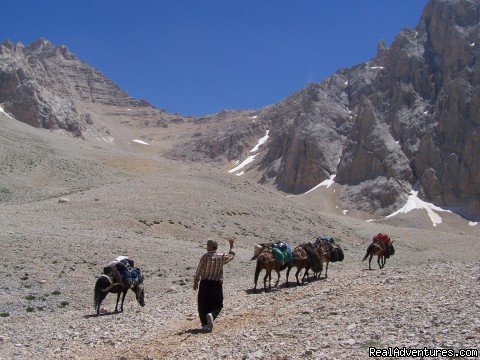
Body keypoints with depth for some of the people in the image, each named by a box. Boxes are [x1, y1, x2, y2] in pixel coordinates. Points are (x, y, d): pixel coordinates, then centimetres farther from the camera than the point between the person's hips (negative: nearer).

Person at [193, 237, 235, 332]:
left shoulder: (205, 256, -6)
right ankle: (211, 315, -19)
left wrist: (195, 282, 8)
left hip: (204, 283, -1)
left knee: (203, 305, 10)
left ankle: (205, 324, 7)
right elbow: (231, 256, 21)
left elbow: (198, 270, -3)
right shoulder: (221, 257, 0)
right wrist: (231, 245, 34)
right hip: (216, 284, 1)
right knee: (217, 305, 11)